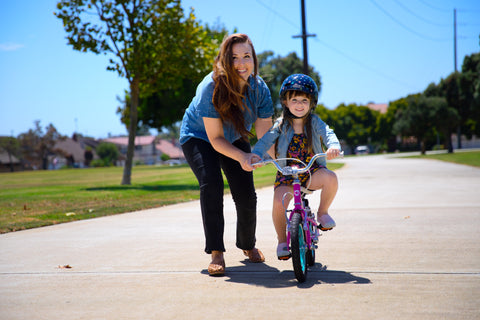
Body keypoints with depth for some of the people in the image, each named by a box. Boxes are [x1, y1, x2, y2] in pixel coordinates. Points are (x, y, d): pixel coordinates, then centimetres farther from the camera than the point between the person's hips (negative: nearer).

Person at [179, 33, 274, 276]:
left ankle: (248, 245, 26)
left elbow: (265, 135, -19)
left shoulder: (259, 88, -22)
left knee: (247, 196, -4)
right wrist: (242, 157, -44)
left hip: (235, 139, 4)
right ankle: (216, 253, -21)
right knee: (211, 184, -28)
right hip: (198, 137, -3)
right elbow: (216, 139, -29)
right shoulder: (211, 88, -34)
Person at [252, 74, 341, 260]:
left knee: (331, 178, -32)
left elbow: (327, 133, -18)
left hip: (312, 171, 0)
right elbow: (266, 141, -10)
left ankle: (323, 212, -4)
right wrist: (255, 155, -31)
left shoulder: (314, 122, -1)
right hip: (287, 173, 0)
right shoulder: (282, 124, -1)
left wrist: (334, 146, -41)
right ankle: (282, 241, 0)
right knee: (278, 203, -25)